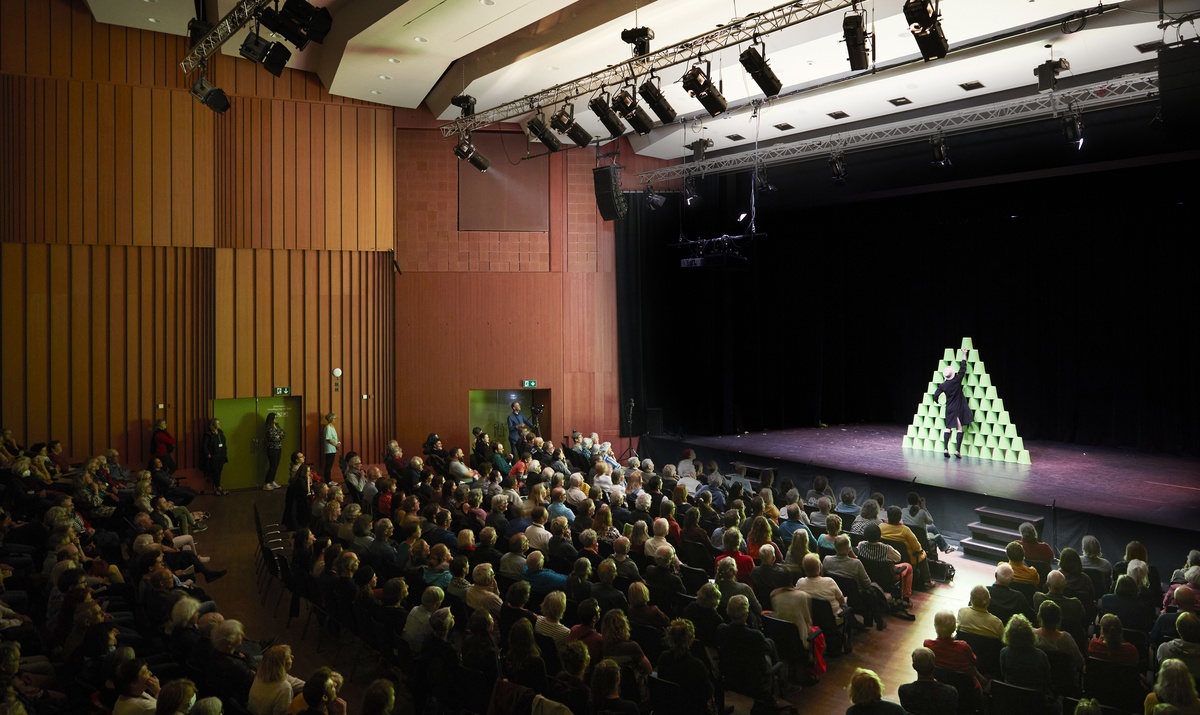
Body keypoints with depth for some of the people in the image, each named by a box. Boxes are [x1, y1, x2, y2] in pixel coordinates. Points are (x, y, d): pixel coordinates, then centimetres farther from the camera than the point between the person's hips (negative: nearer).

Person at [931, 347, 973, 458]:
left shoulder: (943, 385, -6)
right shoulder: (957, 380, -11)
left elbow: (935, 395, -4)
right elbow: (963, 369, -2)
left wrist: (937, 401, 20)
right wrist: (964, 355, 7)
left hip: (949, 409, 2)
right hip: (959, 408, -2)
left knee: (948, 427, 9)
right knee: (960, 428, 1)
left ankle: (946, 449, -1)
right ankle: (958, 450, -5)